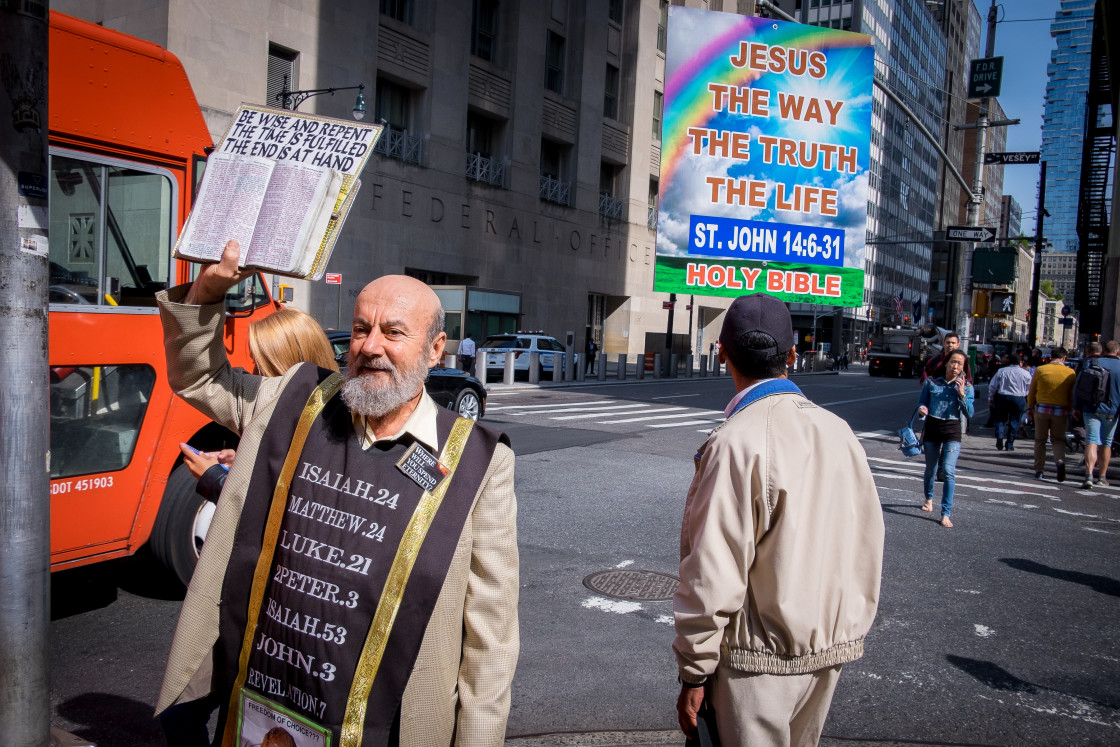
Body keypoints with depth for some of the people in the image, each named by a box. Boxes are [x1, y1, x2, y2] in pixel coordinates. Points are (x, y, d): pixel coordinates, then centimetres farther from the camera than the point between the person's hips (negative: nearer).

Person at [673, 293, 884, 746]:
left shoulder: (735, 444, -21)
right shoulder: (839, 431, 0)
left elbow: (713, 575, -21)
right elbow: (868, 543, 7)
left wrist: (693, 674, -11)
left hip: (759, 660, -6)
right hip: (832, 649, 7)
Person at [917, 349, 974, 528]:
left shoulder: (966, 387, 0)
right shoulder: (931, 382, 1)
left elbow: (969, 414, -5)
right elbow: (922, 402, 7)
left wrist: (962, 394, -17)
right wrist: (922, 410, -16)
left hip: (952, 430, -1)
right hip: (932, 427, 1)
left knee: (948, 470, -16)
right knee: (931, 469, 15)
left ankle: (946, 513, -13)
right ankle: (929, 498, 44)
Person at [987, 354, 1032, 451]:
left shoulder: (1001, 371, 2)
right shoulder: (1025, 373, 0)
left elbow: (992, 386, 4)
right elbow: (1030, 389, 9)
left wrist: (990, 399, 13)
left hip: (1003, 397, 1)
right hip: (1019, 398, -1)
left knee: (1000, 419, 12)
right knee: (1014, 421, 8)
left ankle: (999, 436, -13)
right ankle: (1009, 445, 8)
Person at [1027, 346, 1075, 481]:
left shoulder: (1040, 370, -3)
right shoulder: (1070, 373, -3)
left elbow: (1031, 392, 3)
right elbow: (1072, 396, 1)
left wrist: (1030, 408, 13)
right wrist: (1071, 411, 11)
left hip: (1041, 409, 0)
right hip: (1061, 411, 0)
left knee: (1040, 440, 12)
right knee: (1058, 439, 13)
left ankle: (1039, 470, 13)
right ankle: (1060, 461, -15)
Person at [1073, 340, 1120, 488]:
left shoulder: (1090, 362, 1)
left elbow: (1077, 386, 1)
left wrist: (1076, 407, 7)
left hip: (1091, 409, -1)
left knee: (1092, 441, -7)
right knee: (1106, 443, 15)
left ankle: (1089, 475, -25)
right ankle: (1102, 477, 25)